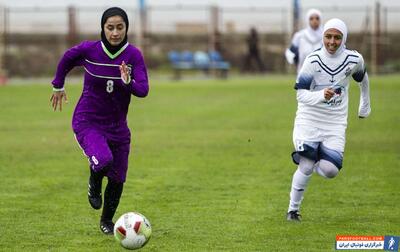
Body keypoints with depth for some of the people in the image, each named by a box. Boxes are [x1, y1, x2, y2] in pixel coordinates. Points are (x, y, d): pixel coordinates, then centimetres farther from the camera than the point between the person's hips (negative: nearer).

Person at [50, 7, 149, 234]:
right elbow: (67, 59, 9)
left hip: (117, 127, 3)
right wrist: (58, 86, 20)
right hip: (88, 123, -3)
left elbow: (143, 90, -18)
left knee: (117, 179, 8)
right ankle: (94, 185, 7)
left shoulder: (133, 55, -11)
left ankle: (107, 220, 36)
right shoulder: (88, 50, -13)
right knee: (103, 160, -30)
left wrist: (128, 82, -38)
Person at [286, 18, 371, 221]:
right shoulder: (313, 61, -13)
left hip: (335, 123, 2)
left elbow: (362, 78, 18)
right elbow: (301, 95, -15)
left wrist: (365, 104, 30)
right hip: (309, 120, -2)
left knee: (330, 171, -13)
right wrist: (322, 95, -34)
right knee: (306, 168, -8)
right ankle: (293, 209, 13)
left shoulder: (354, 60, -6)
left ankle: (314, 161, 24)